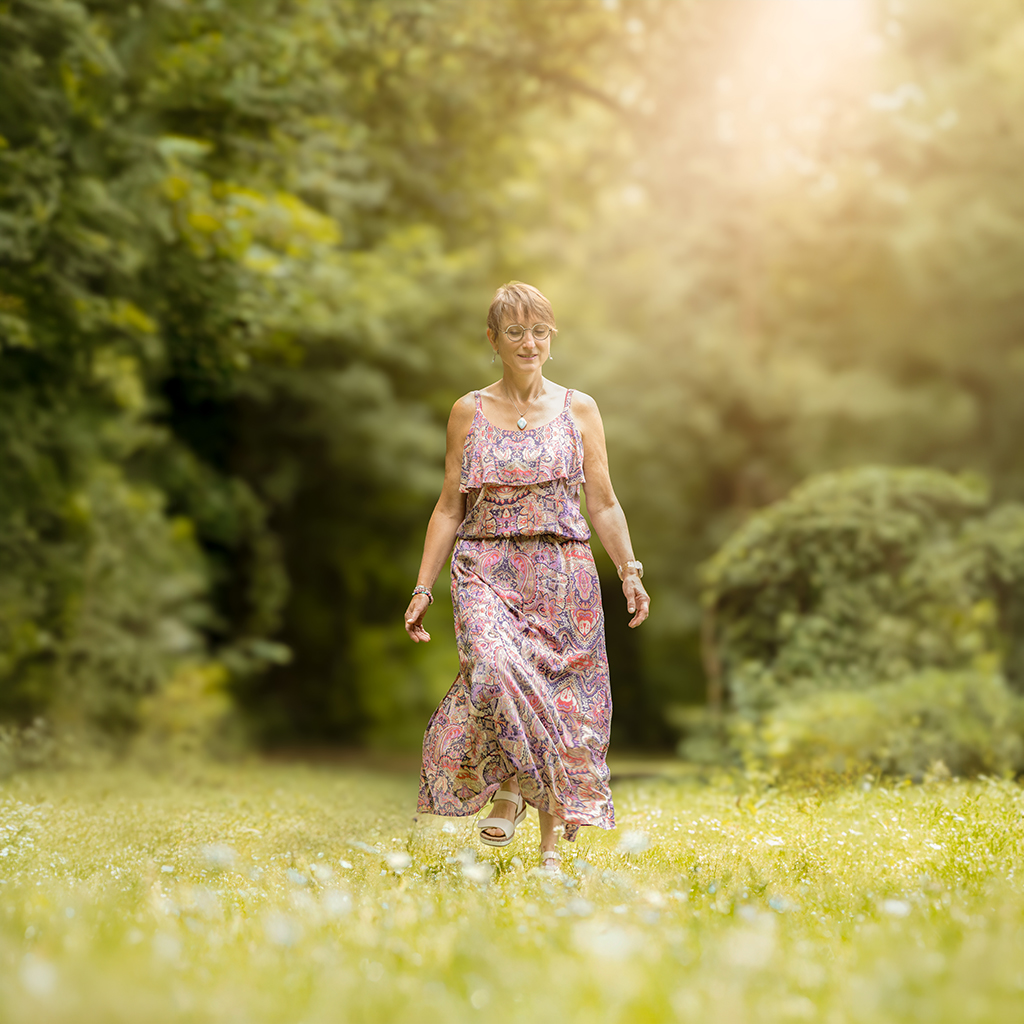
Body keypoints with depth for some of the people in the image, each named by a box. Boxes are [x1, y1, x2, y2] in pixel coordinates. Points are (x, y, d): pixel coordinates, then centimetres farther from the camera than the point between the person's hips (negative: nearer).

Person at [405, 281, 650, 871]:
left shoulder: (578, 410, 8)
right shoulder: (469, 413, 8)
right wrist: (423, 587, 4)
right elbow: (450, 508, 9)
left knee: (563, 697, -1)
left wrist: (630, 571, -5)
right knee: (496, 667, -28)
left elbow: (604, 502, 8)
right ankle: (509, 785, -5)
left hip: (563, 574, 1)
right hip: (489, 571, -1)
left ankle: (552, 843, 11)